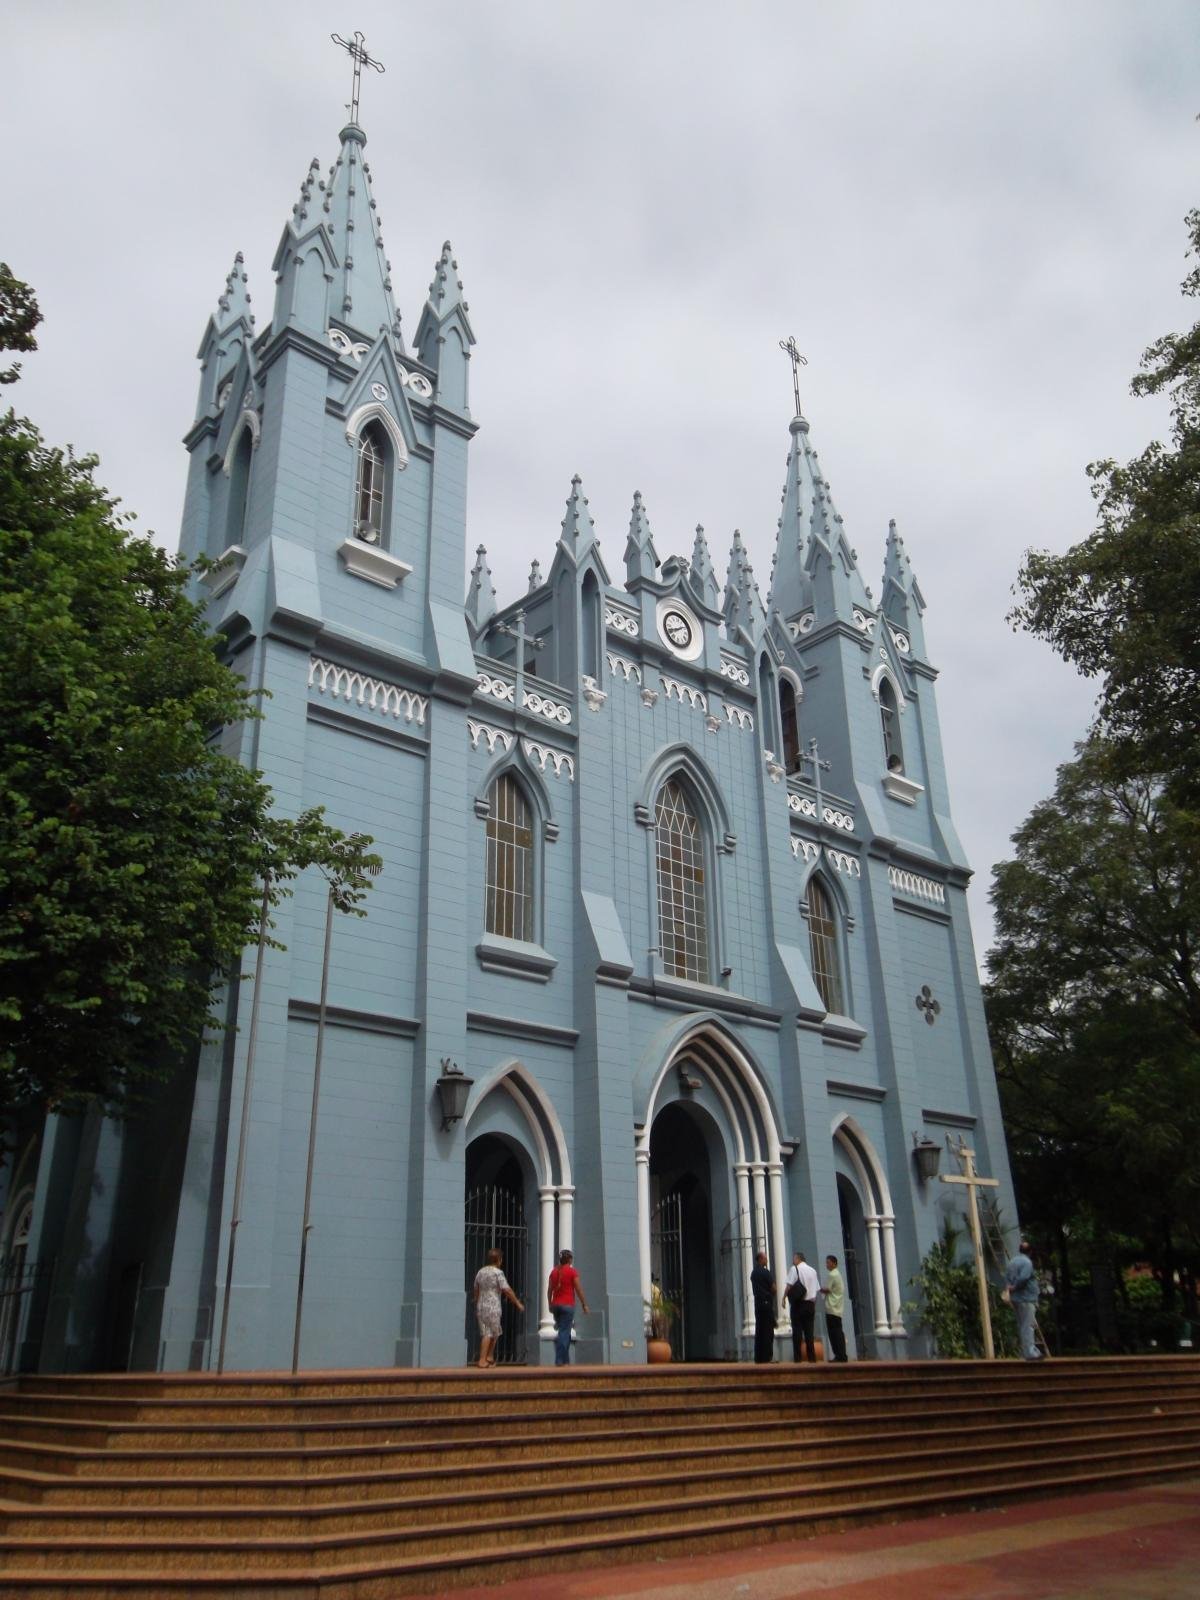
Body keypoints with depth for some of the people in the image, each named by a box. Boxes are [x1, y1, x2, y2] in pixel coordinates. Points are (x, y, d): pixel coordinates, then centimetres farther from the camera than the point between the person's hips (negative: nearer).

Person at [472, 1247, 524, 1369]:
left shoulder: (480, 1272, 10)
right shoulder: (498, 1273, -10)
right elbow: (507, 1291, -13)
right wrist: (518, 1303, -3)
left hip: (480, 1306, 7)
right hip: (493, 1307, -7)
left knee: (485, 1333, 12)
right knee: (489, 1334, 0)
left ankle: (489, 1358, 15)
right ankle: (483, 1360, -1)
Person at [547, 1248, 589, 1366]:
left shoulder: (554, 1271, 8)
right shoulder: (572, 1271, -7)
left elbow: (549, 1290, 11)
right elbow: (579, 1290, -8)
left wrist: (550, 1304, 19)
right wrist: (584, 1304, -1)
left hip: (555, 1305, 6)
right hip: (567, 1305, -6)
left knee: (564, 1333, 17)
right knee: (564, 1333, -5)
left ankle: (566, 1361, 16)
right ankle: (559, 1361, -10)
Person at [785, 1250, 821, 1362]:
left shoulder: (794, 1269, -3)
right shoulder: (812, 1271, 13)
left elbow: (789, 1285, -14)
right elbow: (817, 1290, 13)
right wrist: (814, 1308, 17)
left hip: (798, 1303, -5)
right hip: (810, 1303, 5)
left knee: (797, 1329, -2)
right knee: (809, 1330, 8)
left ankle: (798, 1357, -4)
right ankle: (812, 1356, 5)